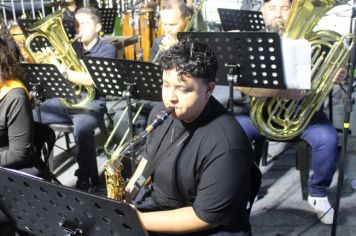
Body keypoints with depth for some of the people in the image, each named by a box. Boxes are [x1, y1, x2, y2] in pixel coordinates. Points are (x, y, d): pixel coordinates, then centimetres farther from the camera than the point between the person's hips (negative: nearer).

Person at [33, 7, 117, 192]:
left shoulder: (107, 49, -3)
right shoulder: (72, 47, 16)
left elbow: (92, 80, -18)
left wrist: (62, 71, -26)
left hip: (92, 102, -6)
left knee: (82, 129, -37)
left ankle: (87, 179, -19)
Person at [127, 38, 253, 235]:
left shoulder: (225, 145, -27)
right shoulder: (161, 111, -3)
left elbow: (206, 217, -22)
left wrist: (138, 220, -22)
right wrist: (127, 191, -1)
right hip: (154, 203, 7)